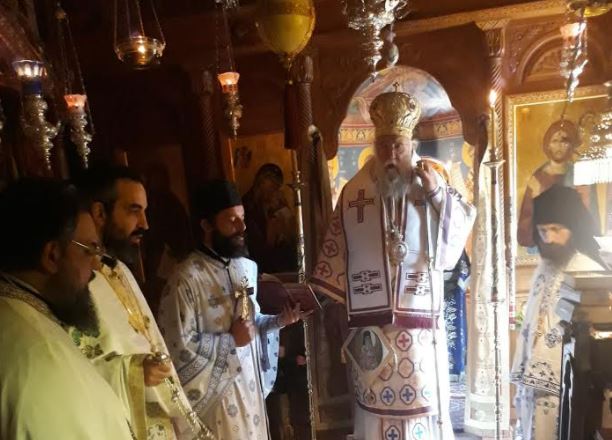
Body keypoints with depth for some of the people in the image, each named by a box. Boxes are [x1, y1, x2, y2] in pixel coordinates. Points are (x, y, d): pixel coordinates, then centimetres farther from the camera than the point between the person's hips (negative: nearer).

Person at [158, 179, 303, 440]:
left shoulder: (248, 267, 4)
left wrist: (278, 321, -5)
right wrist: (232, 341, -19)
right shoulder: (187, 279, -21)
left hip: (252, 383, 7)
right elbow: (178, 347, -23)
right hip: (216, 392, -7)